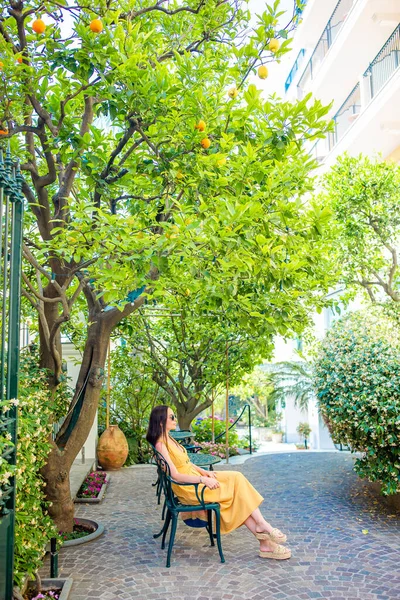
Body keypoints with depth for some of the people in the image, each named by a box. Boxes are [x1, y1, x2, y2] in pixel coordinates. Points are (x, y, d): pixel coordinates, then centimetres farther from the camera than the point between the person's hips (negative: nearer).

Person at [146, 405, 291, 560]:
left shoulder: (168, 439, 12)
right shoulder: (160, 444, -17)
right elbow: (175, 475, -22)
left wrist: (203, 471, 2)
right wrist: (203, 480, -26)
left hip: (195, 478, 8)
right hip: (187, 489, -8)